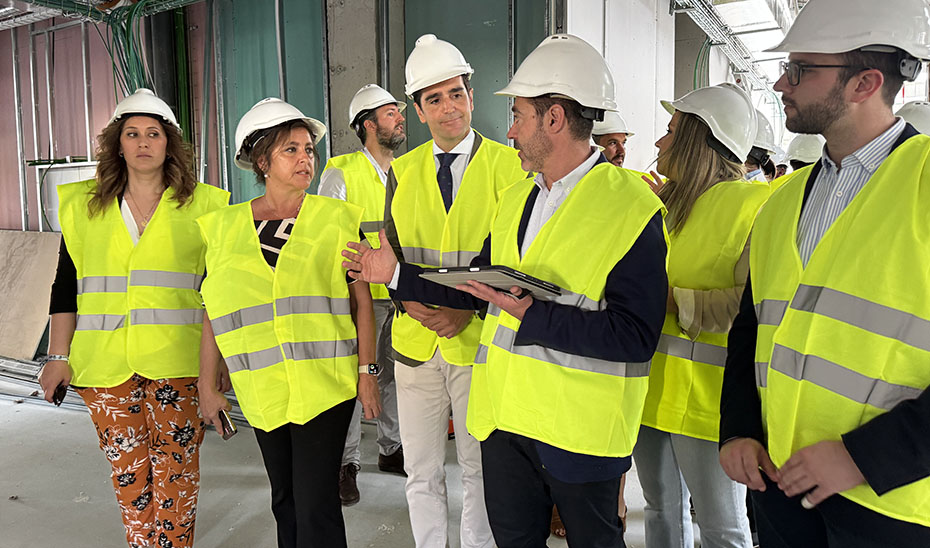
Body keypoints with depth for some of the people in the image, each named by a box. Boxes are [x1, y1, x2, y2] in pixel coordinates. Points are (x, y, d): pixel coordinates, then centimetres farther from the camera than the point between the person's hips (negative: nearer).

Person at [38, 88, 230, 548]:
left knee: (175, 467, 2)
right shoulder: (83, 206, 10)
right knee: (127, 472, 8)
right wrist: (58, 356, 7)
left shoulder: (201, 206, 3)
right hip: (105, 364, 2)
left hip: (177, 361, -2)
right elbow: (65, 286, 12)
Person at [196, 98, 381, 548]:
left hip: (324, 382, -2)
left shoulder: (336, 218, 0)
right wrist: (206, 385, 8)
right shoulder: (225, 227, 5)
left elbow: (361, 299, 0)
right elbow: (214, 312, 8)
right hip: (262, 387, 3)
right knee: (285, 498, 16)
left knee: (316, 504, -4)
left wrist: (367, 370, -4)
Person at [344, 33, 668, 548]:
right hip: (505, 415, 7)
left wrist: (532, 314, -26)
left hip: (580, 429, -6)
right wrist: (398, 274, 13)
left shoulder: (634, 206, -15)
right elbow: (479, 289, 17)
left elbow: (635, 335, -22)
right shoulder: (514, 200, 10)